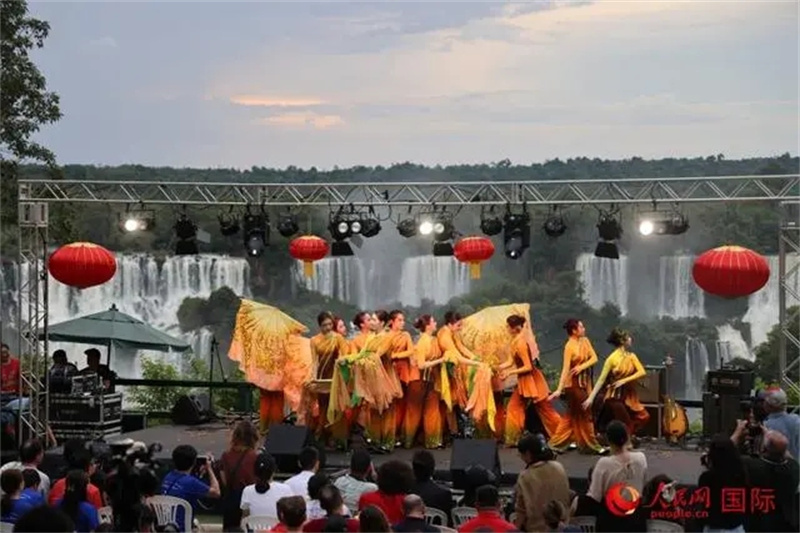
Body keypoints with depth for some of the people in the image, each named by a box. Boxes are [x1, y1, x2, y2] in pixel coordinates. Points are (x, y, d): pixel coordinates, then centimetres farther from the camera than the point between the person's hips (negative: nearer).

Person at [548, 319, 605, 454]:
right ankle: (591, 444, 10)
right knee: (583, 413, 1)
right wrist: (559, 389, -27)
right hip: (574, 383, -8)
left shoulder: (585, 341, 5)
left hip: (585, 381, 8)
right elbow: (566, 368, -22)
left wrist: (582, 366, -19)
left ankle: (557, 442, 20)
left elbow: (594, 358, -1)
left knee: (573, 414, 12)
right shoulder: (569, 346, -17)